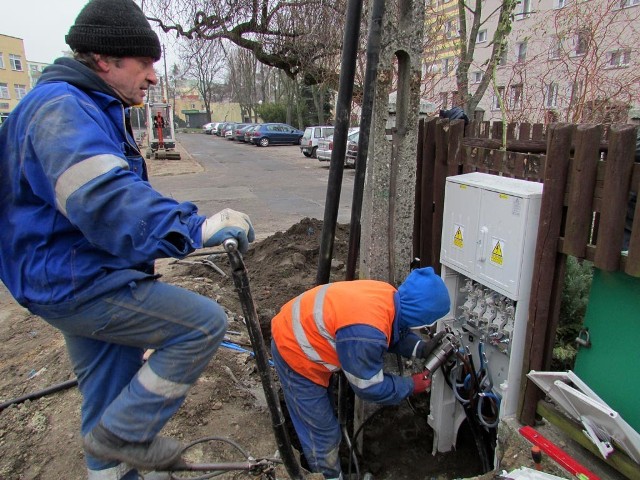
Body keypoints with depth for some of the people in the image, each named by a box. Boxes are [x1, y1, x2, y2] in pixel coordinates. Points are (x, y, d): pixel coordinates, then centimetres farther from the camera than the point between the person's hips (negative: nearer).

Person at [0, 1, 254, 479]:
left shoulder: (92, 109, 16)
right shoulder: (61, 109, -20)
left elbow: (118, 189, 26)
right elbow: (103, 198, -38)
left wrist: (187, 225, 30)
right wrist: (195, 227, -47)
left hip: (77, 278, 11)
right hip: (74, 283, -11)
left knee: (110, 393, 20)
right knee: (205, 322, -14)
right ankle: (123, 434, 2)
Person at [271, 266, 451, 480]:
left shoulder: (389, 297, -11)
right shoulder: (365, 332, -38)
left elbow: (395, 332, 9)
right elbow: (369, 386, -22)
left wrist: (421, 348, -6)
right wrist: (411, 386, -10)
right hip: (294, 352, -10)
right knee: (323, 432, 5)